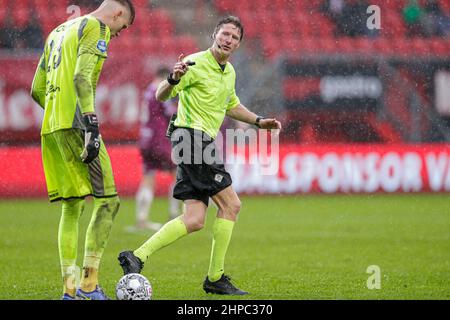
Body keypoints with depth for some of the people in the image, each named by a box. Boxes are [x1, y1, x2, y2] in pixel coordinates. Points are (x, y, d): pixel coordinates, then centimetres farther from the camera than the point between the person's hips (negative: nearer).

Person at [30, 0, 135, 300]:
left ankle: (69, 290, 6)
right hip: (75, 124, -9)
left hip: (50, 128, 9)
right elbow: (82, 78, -18)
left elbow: (37, 89, 24)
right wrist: (92, 124, -23)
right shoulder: (95, 28, -3)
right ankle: (89, 284, -12)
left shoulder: (58, 32, 24)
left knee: (72, 206, 10)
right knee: (107, 200, -6)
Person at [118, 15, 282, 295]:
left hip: (203, 143, 9)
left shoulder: (229, 72, 18)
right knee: (231, 204, -10)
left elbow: (232, 106, 36)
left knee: (195, 220, -1)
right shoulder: (196, 64, -9)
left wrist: (259, 121, 26)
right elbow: (161, 96, -15)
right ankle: (216, 278, -5)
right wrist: (174, 79, -36)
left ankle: (137, 257, -3)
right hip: (192, 135, -9)